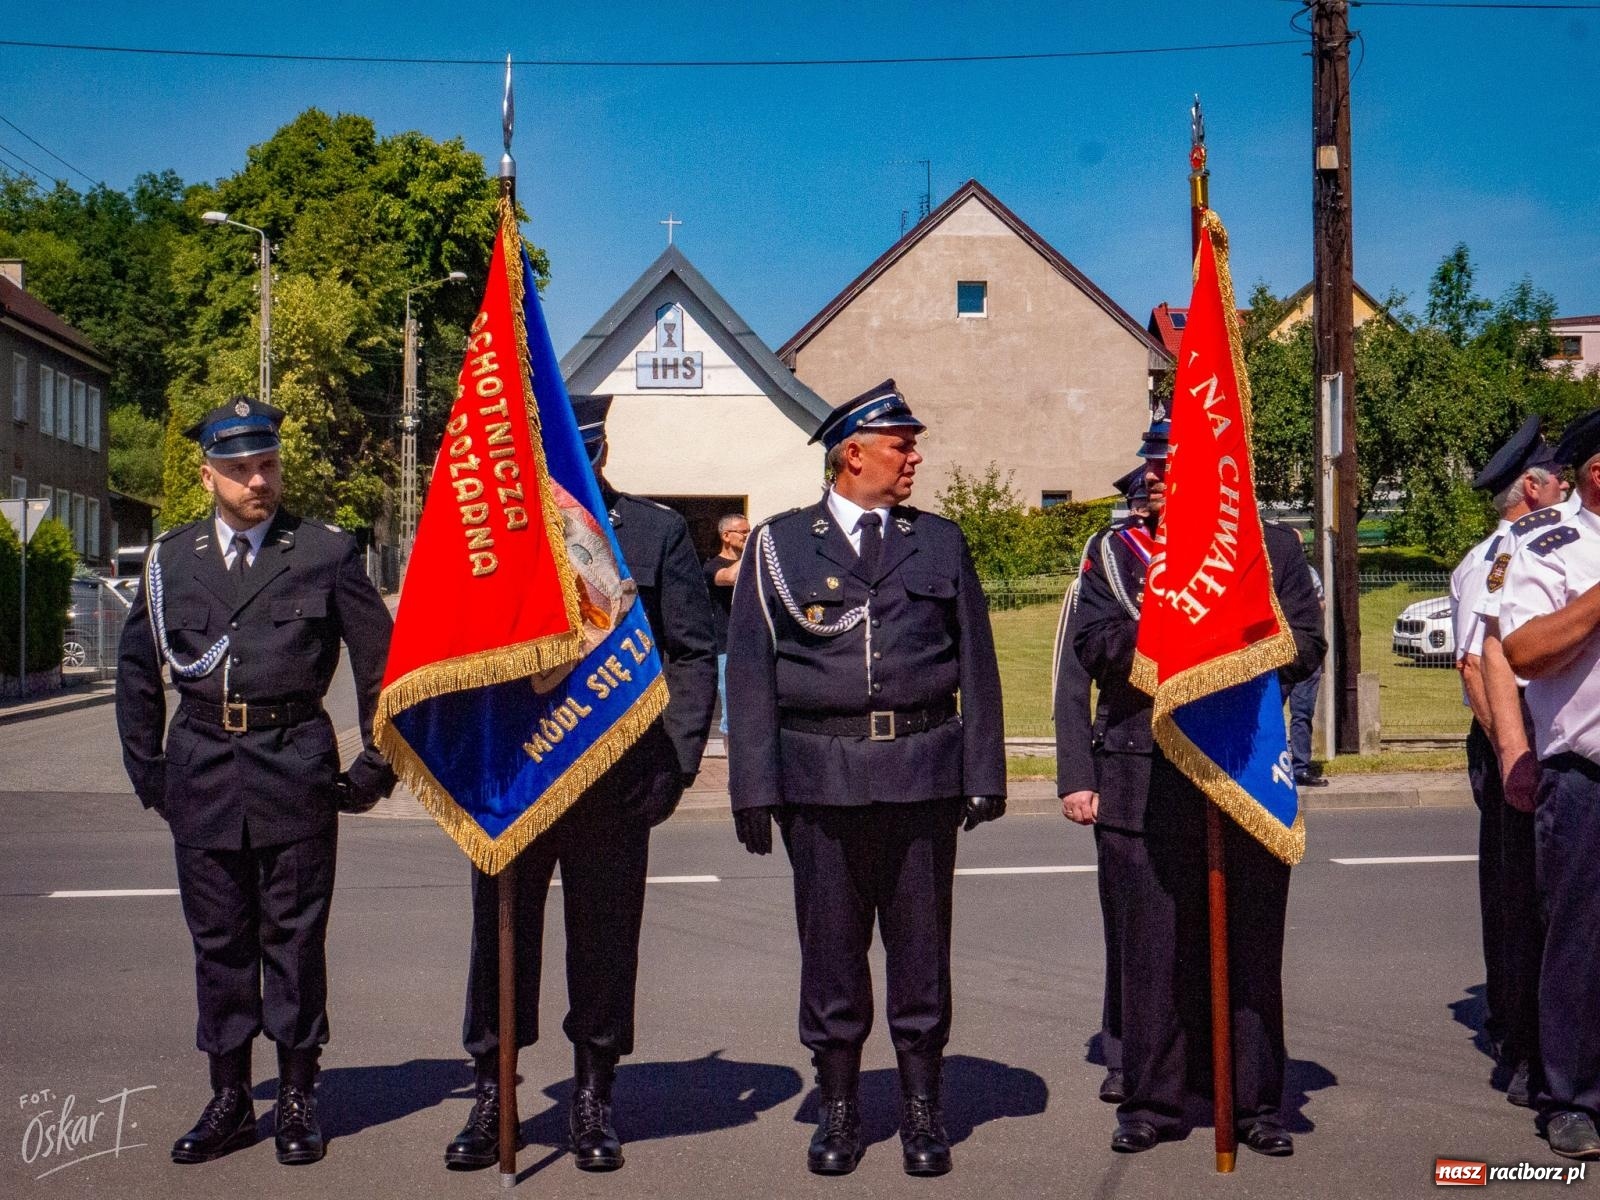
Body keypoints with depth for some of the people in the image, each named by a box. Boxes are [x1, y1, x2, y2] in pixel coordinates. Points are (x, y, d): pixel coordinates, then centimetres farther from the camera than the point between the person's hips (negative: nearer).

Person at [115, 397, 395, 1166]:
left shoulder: (327, 553, 0)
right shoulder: (170, 559, 8)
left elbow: (382, 661, 3)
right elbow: (136, 671, 15)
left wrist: (374, 767, 1)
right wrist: (147, 770, 11)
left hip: (296, 773, -2)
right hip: (202, 776, 3)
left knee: (295, 938, 4)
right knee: (217, 940, 8)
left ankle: (297, 1100, 15)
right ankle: (229, 1100, 19)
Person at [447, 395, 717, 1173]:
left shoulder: (656, 533, 5)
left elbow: (693, 655, 4)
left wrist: (674, 762, -4)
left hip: (616, 779, -1)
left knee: (604, 941, 8)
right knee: (499, 937, 6)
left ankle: (594, 1105, 22)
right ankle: (491, 1101, 20)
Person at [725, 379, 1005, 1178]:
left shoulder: (941, 543, 12)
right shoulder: (779, 545, 7)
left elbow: (976, 665, 11)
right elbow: (750, 673, 4)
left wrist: (984, 774, 4)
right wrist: (754, 787, -3)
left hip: (923, 772, 1)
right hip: (822, 774, -1)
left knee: (921, 946, 6)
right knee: (829, 948, 5)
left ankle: (922, 1110, 18)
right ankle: (837, 1111, 18)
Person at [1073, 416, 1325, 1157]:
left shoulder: (1273, 548, 10)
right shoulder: (1117, 552, 11)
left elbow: (1305, 648, 2)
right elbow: (1094, 647, 0)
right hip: (1149, 781, 0)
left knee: (1252, 941, 5)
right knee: (1154, 943, 2)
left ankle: (1256, 1102, 15)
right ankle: (1152, 1101, 13)